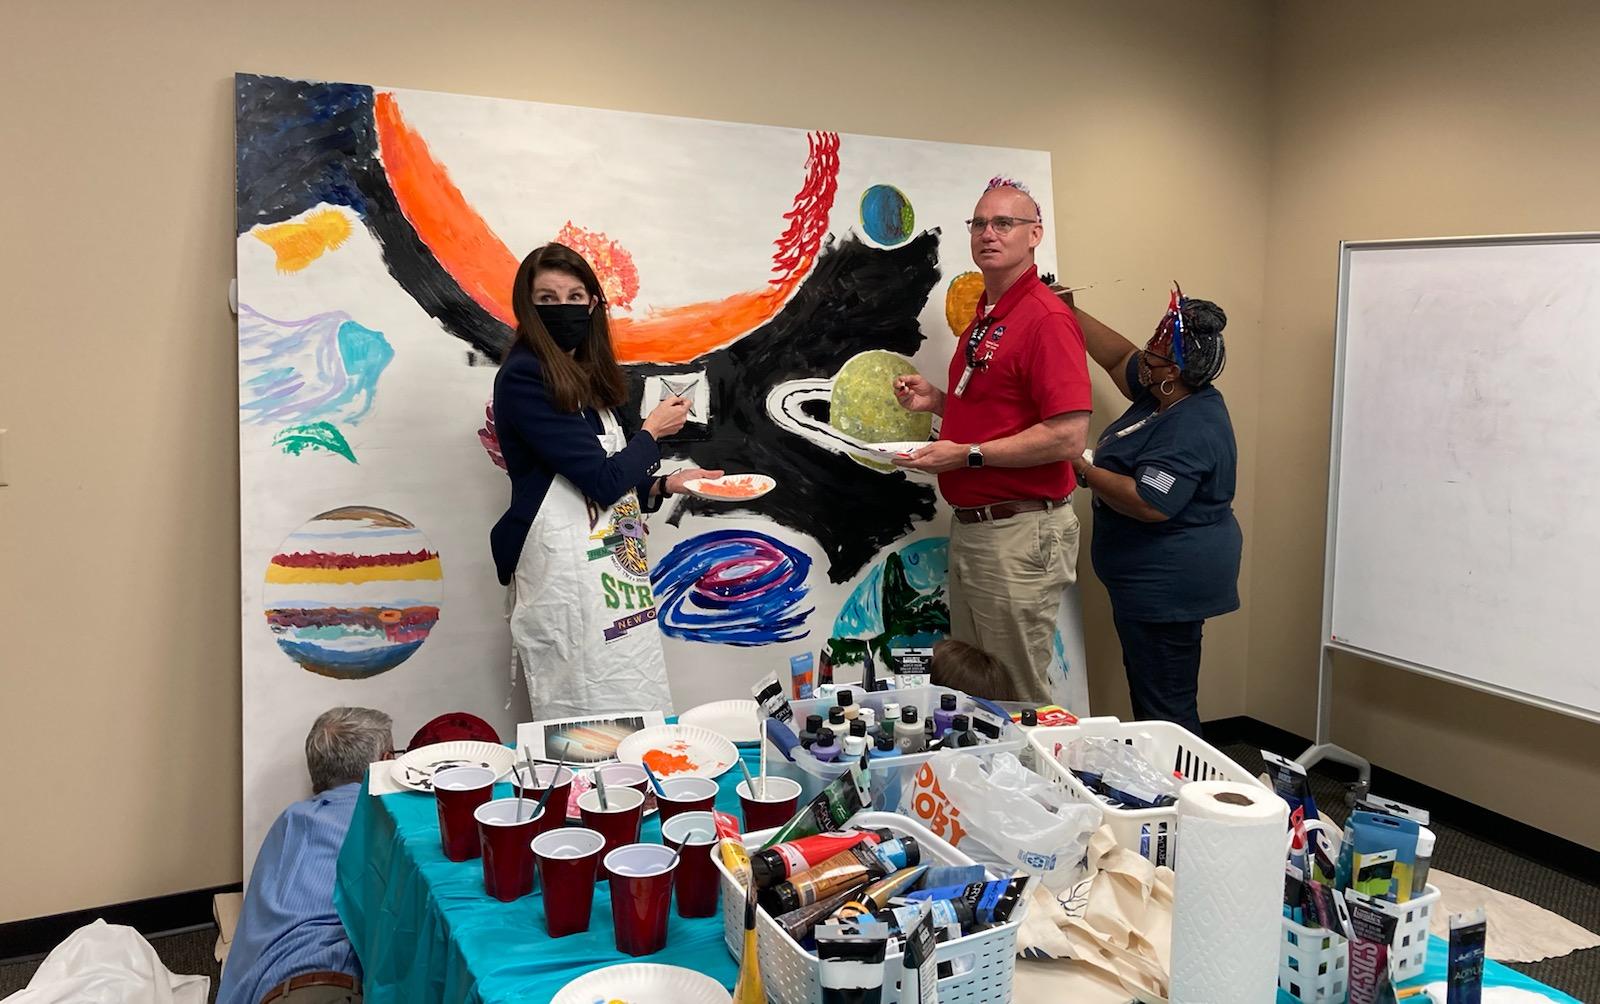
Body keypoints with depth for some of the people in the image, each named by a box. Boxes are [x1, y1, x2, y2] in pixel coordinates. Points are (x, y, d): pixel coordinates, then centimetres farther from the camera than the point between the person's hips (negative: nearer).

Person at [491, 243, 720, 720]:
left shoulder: (586, 376, 15)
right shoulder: (523, 377, -12)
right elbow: (603, 479, -16)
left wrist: (666, 484, 9)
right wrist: (652, 431, -1)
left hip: (612, 569, 9)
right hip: (563, 572, -9)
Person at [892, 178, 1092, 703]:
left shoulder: (1047, 318, -15)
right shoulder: (982, 316, 15)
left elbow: (1067, 435, -23)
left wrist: (968, 454, -20)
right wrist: (936, 400, 9)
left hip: (1021, 535, -10)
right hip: (969, 525, 10)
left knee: (1018, 702, 3)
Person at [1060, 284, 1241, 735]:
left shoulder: (1190, 431, -23)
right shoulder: (1170, 397, 7)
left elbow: (1150, 504, -30)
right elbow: (1119, 358, 19)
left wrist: (1085, 471, -20)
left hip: (1166, 584, -11)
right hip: (1156, 581, 11)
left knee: (1166, 708, -3)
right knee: (1152, 697, 19)